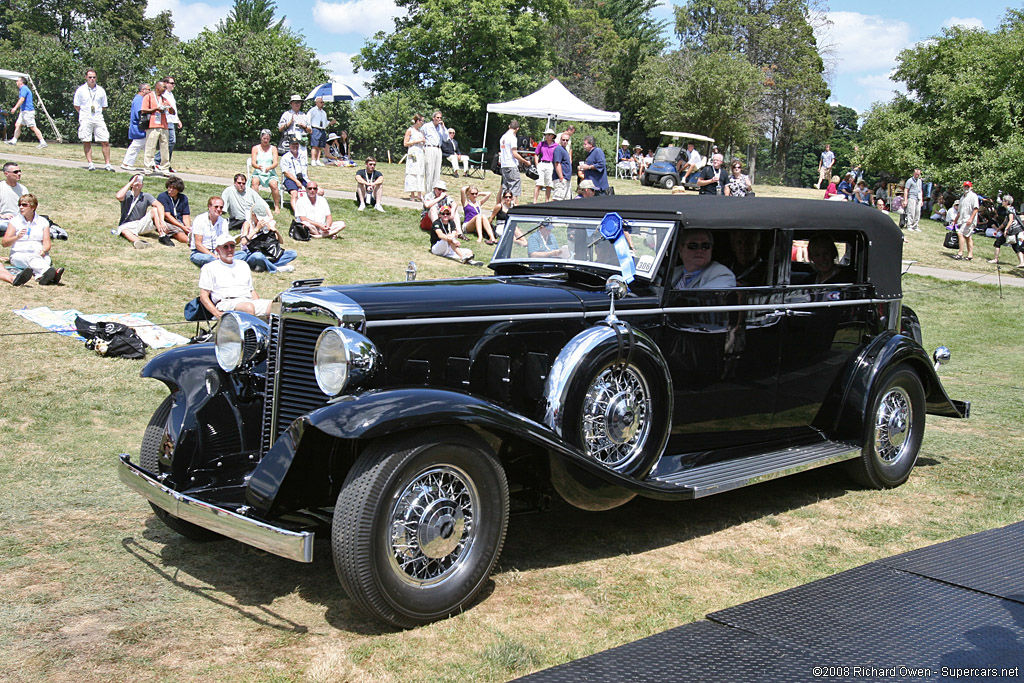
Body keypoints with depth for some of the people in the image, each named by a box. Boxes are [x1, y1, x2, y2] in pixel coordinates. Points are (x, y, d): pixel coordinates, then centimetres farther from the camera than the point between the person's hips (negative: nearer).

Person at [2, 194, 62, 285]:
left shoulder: (43, 222, 15)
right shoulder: (14, 221, 11)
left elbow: (46, 242, 7)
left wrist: (44, 250, -18)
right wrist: (17, 237, -18)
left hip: (39, 254, 2)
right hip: (19, 255, -2)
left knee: (46, 260, -35)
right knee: (32, 259, -38)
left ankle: (40, 276, -70)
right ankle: (50, 272, -71)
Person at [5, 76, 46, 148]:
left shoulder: (24, 89, -11)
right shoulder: (23, 89, 20)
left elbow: (22, 99, -22)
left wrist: (15, 108, -25)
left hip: (28, 111, -10)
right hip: (24, 111, 10)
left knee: (33, 127, -12)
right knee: (17, 124, 11)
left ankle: (43, 142, -14)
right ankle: (14, 140, 16)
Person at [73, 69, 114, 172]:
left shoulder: (101, 90, 9)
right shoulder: (81, 90, 3)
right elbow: (76, 106, 8)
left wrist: (97, 113, 10)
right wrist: (85, 114, 4)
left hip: (98, 119, 1)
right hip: (85, 120, -1)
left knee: (105, 142, -5)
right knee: (86, 142, -2)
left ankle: (107, 164, 0)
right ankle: (90, 163, 4)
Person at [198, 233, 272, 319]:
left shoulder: (243, 265, 30)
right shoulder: (209, 268, 14)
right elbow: (203, 296, 6)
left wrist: (260, 307, 8)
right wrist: (217, 314, -12)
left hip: (249, 301, 5)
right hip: (226, 303, -5)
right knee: (249, 308, -40)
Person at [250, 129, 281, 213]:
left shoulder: (273, 148, 11)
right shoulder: (255, 148, 11)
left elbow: (276, 163, -2)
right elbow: (253, 163, -1)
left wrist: (269, 168, -25)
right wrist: (258, 167, -27)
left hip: (270, 173, 0)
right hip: (258, 173, 0)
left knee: (274, 185, -32)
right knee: (255, 182, -34)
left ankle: (277, 206, -19)